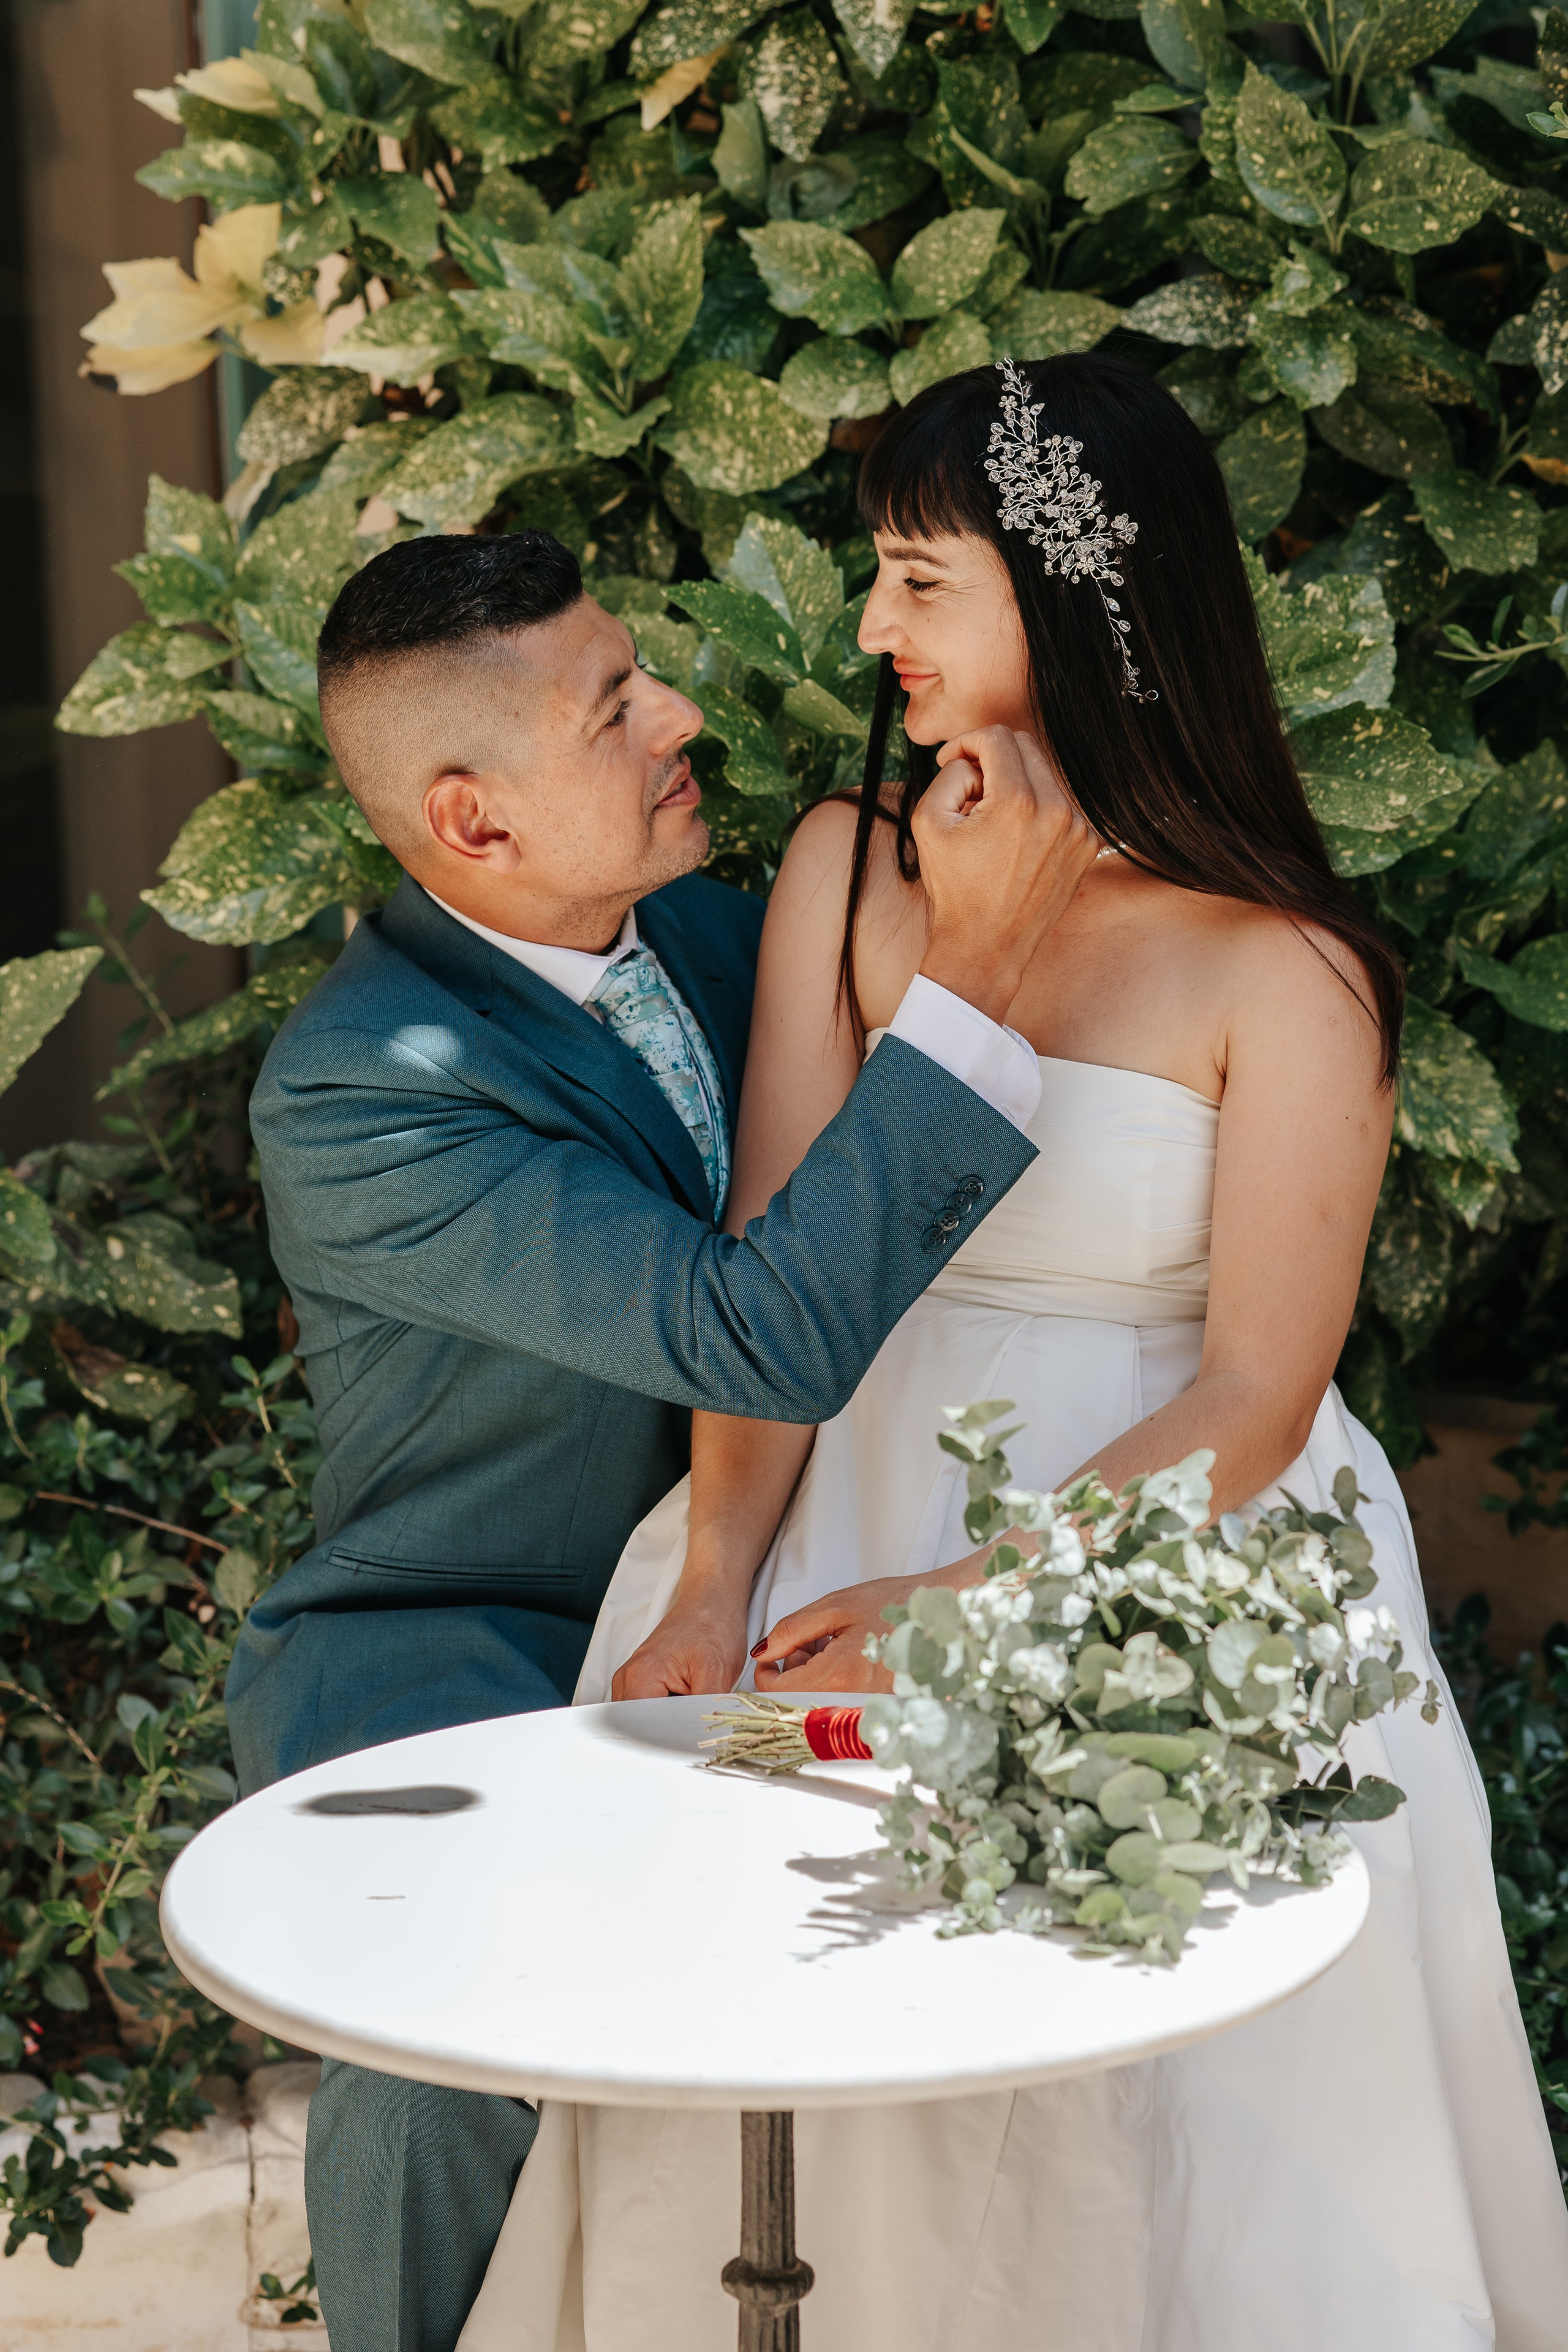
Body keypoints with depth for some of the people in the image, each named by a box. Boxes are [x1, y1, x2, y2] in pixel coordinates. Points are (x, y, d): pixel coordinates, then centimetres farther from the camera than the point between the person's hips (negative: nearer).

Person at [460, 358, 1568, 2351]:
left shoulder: (1285, 973, -11)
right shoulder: (850, 867, 1)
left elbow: (1252, 1401, -11)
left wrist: (956, 1600, -17)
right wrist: (714, 1581, -14)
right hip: (864, 1502, 3)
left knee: (1137, 2118, 0)